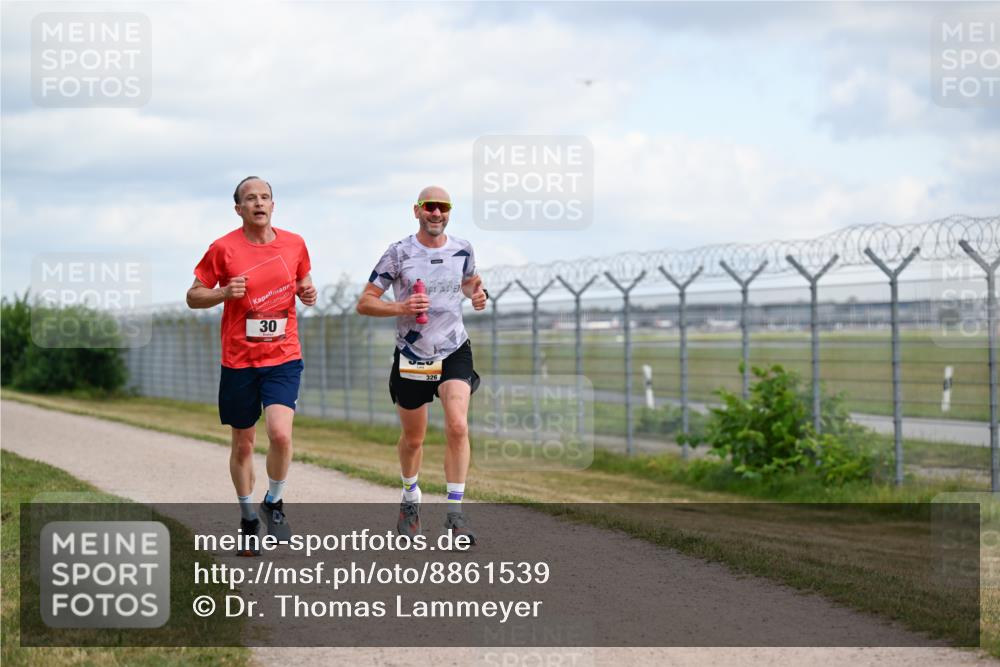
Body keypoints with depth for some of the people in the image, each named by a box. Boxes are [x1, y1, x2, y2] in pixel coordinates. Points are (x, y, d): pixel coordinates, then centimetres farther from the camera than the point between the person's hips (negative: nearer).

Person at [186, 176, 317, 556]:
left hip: (283, 357, 1)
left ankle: (274, 502, 7)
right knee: (243, 444, 8)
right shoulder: (224, 249, -4)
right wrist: (225, 293, -17)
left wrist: (307, 293, -1)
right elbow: (193, 296, 2)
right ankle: (248, 519, 27)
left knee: (280, 433, -19)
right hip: (239, 360, 0)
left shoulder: (294, 244, 4)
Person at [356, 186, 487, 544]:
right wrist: (402, 308, -22)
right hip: (411, 355, -1)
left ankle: (455, 511, -15)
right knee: (412, 439, 12)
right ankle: (410, 499, 39)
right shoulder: (399, 253, -8)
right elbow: (364, 303, -6)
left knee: (458, 426, -20)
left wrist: (477, 294, 0)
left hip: (454, 352, 1)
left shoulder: (463, 250, 1)